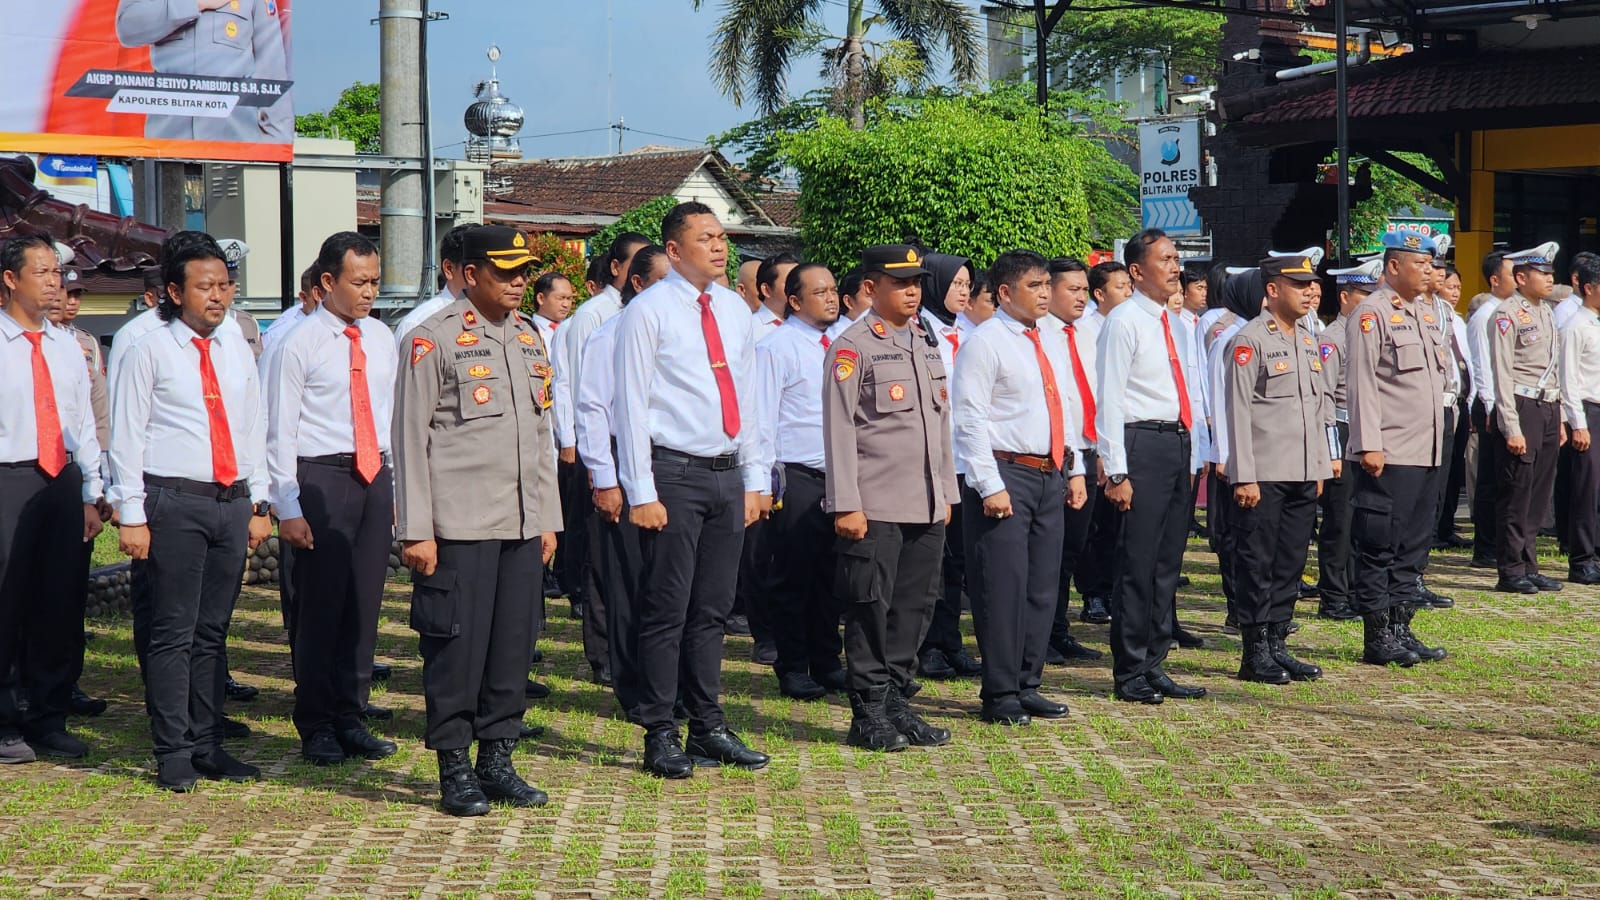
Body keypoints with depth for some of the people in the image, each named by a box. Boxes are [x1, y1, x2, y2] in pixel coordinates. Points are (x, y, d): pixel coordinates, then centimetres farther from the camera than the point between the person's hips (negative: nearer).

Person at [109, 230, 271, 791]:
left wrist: (258, 504, 14)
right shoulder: (150, 352, -3)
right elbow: (126, 436, -4)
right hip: (174, 502, -5)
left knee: (213, 631, 10)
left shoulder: (238, 352, 13)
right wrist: (131, 516, -8)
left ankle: (207, 745, 17)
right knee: (172, 632, -3)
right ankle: (173, 753, 4)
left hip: (233, 503, 5)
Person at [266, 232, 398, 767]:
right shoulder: (300, 343, -6)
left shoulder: (381, 339, 11)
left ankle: (350, 717, 19)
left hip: (375, 477, 5)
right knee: (320, 604, -1)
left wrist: (394, 487, 13)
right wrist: (288, 508, -11)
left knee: (365, 602, 9)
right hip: (321, 478, -5)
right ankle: (317, 726, 11)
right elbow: (281, 431, -7)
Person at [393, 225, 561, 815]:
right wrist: (415, 530, -10)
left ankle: (497, 759, 18)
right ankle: (454, 769, 7)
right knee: (456, 645, -3)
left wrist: (548, 518, 16)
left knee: (515, 642, 7)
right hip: (459, 524, -6)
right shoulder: (434, 340, -4)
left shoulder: (530, 340, 16)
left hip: (523, 524, 6)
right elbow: (410, 438, -6)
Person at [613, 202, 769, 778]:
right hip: (674, 474, -6)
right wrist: (642, 492, -14)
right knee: (667, 610, -2)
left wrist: (753, 480, 13)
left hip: (727, 475, 6)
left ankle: (708, 728, 20)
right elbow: (632, 405, -9)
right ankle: (659, 735, 6)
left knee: (713, 609, 12)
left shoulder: (735, 311, 12)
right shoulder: (648, 312, -6)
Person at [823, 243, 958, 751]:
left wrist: (946, 492, 17)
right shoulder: (853, 347, -6)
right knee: (871, 609, -2)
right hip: (875, 507, -7)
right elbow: (839, 428, -10)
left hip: (927, 507, 7)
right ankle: (869, 715, 5)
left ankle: (899, 704, 18)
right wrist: (846, 504, -14)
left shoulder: (928, 343, 16)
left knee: (914, 606, 9)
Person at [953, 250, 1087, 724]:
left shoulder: (1053, 346, 16)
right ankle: (1000, 694, 2)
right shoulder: (984, 343, -8)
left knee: (1043, 586, 10)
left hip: (1051, 476, 8)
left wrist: (1075, 471, 14)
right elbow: (969, 419, -13)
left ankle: (1027, 685, 19)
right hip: (1006, 475, -8)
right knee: (1004, 585, -6)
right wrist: (990, 486, -17)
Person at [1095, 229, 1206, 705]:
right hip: (1143, 445, -8)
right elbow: (1109, 400, -12)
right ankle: (1130, 674, 4)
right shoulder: (1123, 322, -8)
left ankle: (1154, 667, 19)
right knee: (1137, 563, -4)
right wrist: (1117, 473, -17)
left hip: (1178, 445, 8)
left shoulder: (1169, 322, 16)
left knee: (1167, 562, 11)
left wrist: (1192, 456, 17)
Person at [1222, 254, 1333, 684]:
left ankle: (1277, 645, 17)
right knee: (1258, 566, -2)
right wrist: (1244, 476, -16)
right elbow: (1238, 410, -12)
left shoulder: (1308, 341, 15)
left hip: (1304, 475, 7)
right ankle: (1256, 654, 4)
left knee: (1290, 565, 10)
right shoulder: (1250, 341, -8)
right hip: (1265, 475, -7)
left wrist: (1320, 467, 16)